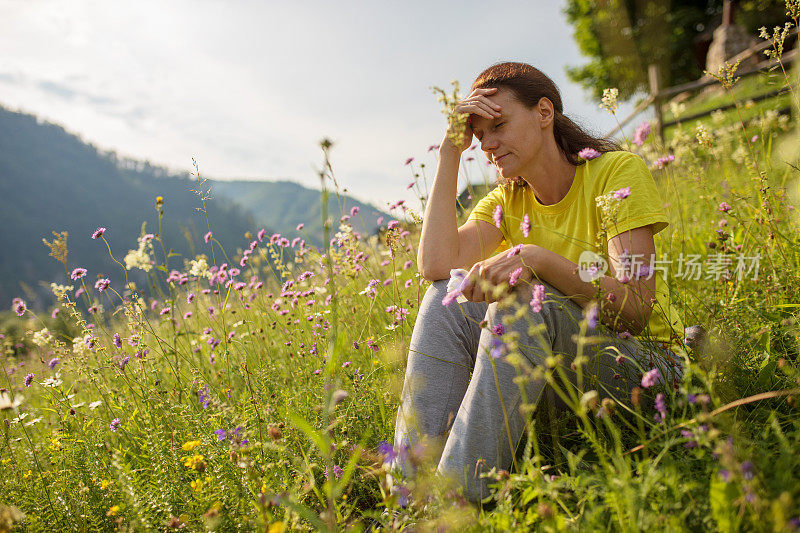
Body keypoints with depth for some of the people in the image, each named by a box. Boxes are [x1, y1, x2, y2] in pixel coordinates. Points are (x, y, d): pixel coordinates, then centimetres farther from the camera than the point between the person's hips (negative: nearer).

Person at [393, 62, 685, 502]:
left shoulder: (617, 171, -9)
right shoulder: (507, 201, 5)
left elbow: (638, 308, -21)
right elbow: (435, 265, -14)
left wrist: (538, 258, -35)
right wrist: (450, 153, -10)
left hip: (643, 365, -4)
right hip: (561, 373, 5)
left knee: (525, 298, -32)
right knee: (449, 296, -18)